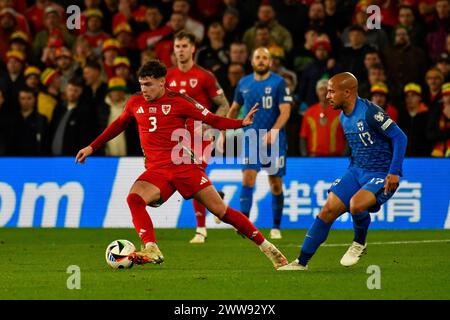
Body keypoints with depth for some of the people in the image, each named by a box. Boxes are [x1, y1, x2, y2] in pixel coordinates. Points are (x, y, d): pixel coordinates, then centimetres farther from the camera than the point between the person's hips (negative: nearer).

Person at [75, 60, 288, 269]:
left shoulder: (178, 101, -4)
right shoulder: (135, 103, 8)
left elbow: (213, 120, -1)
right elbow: (118, 125, 27)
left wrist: (242, 123, -16)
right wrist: (92, 147, 29)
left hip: (184, 167, -3)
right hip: (156, 170, 3)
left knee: (221, 211, -4)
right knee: (134, 199, -28)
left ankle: (266, 247, 7)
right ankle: (152, 250, -33)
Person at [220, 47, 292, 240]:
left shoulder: (278, 83, -4)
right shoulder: (244, 84, 8)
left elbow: (285, 111, -11)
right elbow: (234, 109, 20)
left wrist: (274, 131, -26)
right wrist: (223, 133, 15)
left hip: (274, 140, -2)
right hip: (251, 139, 2)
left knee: (276, 184, 2)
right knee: (248, 178, -14)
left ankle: (276, 227, 14)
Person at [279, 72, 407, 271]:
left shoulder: (370, 112, -19)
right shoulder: (344, 117, 8)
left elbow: (399, 137, -19)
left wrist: (394, 172, -22)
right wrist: (351, 171, 20)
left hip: (382, 175, -8)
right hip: (356, 172, 8)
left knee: (356, 204, -33)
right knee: (328, 211, -3)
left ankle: (359, 244, -3)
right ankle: (302, 262, 4)